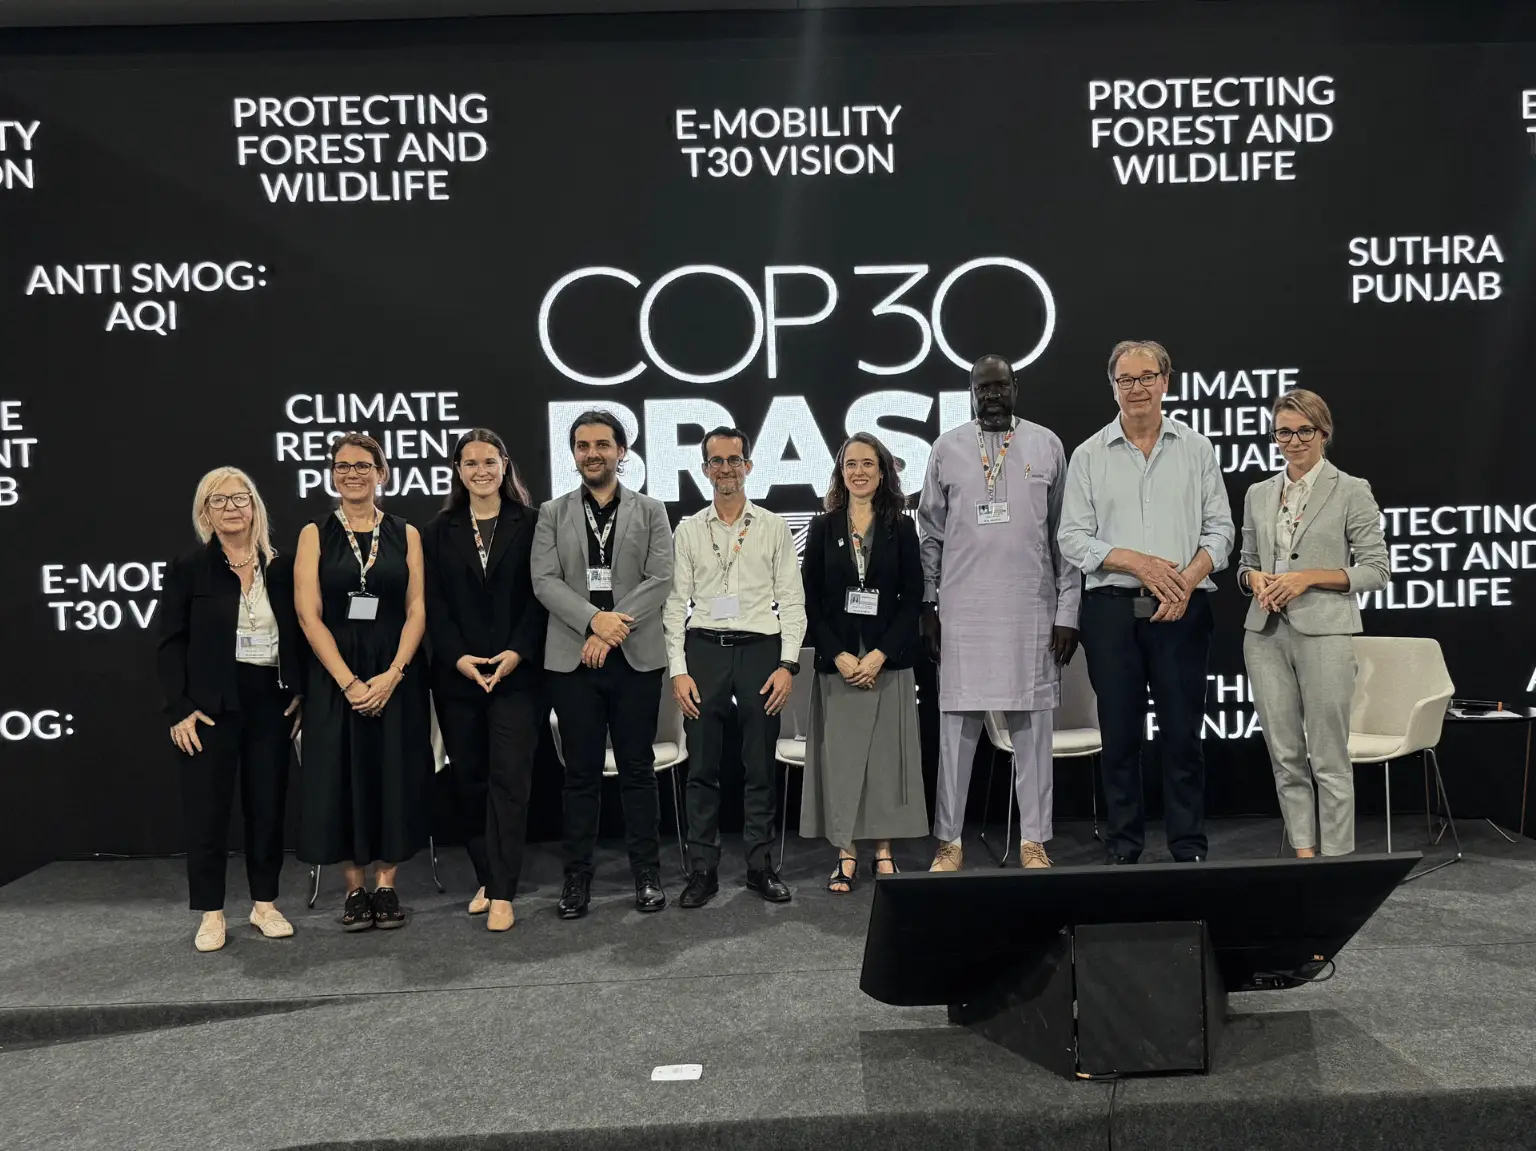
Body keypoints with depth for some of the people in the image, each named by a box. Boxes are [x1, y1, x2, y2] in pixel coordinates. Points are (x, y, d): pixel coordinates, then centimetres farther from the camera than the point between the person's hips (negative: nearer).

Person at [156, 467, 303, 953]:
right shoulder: (188, 569, 0)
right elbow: (170, 644, -2)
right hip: (213, 705, -2)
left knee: (268, 803, 8)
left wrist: (300, 694, 0)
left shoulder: (281, 567, 6)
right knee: (207, 807, 3)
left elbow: (298, 635, 9)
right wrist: (179, 709, -10)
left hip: (270, 702, 2)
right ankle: (210, 913, 15)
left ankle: (265, 903, 21)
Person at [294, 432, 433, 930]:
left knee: (394, 776, 3)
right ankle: (355, 887, 16)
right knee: (343, 777, 3)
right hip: (335, 678, 0)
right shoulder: (315, 534, 3)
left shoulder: (405, 534, 5)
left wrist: (391, 675, -12)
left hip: (395, 677, 1)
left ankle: (386, 884, 15)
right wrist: (349, 682, -13)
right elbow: (308, 614, -4)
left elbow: (417, 611, 1)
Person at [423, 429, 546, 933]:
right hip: (457, 676, 3)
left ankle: (502, 893, -2)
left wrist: (517, 653, -13)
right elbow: (434, 604, 4)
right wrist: (459, 658, -9)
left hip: (516, 672, -3)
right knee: (469, 780, 8)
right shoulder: (439, 532, 10)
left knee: (509, 778, -6)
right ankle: (486, 879, 21)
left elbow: (539, 597, -2)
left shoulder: (530, 525, 3)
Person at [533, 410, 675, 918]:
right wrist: (595, 619, -16)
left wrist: (613, 630, -13)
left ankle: (647, 874, 16)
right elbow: (544, 580, -2)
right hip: (572, 659, 1)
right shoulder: (553, 513, 9)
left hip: (637, 657, 0)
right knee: (581, 773, 6)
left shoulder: (650, 511, 7)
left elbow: (660, 580, -3)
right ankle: (577, 876, 16)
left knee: (638, 768, 6)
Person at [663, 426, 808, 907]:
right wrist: (678, 670, -3)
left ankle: (760, 866, 17)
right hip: (704, 650, 1)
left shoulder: (774, 528, 6)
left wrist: (788, 664, -6)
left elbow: (792, 601, 3)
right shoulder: (688, 530, 8)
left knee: (761, 767, 6)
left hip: (760, 649, 0)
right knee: (702, 766, 4)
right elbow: (675, 603, 5)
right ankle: (703, 868, 13)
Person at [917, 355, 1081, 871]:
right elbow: (931, 533, 8)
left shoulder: (1046, 444, 7)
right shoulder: (947, 448, 7)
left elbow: (1064, 533, 6)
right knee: (957, 723, 3)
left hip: (1032, 608, 0)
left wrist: (1067, 610, 1)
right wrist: (927, 605, 3)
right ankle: (948, 840, 13)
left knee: (1032, 725, 4)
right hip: (963, 609, 0)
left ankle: (1034, 842, 14)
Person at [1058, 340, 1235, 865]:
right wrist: (1139, 563, -11)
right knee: (1119, 733, 6)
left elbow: (1219, 528, 6)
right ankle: (1121, 849, 16)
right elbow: (1074, 538, 1)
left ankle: (1189, 849, 15)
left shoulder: (1196, 448, 8)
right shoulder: (1089, 455, 7)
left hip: (1183, 608, 0)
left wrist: (1189, 577, -12)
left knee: (1183, 732, 3)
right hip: (1111, 608, 0)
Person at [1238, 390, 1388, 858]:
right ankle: (1304, 854, 18)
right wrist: (1254, 578, -4)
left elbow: (1376, 569, -3)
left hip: (1324, 631, -4)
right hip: (1265, 632, 4)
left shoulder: (1352, 491, 0)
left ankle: (1337, 862, 8)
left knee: (1329, 759, -1)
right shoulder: (1258, 494, 12)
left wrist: (1308, 577, -14)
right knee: (1285, 755, 8)